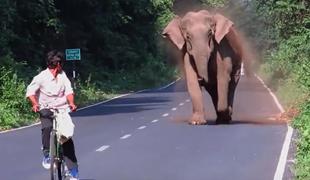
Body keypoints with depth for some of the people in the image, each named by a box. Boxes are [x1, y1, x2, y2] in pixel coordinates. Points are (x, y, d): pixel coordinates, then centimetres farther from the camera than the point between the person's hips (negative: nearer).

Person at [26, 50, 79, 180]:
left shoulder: (62, 75, 3)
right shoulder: (42, 77, -9)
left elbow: (69, 90, -3)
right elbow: (30, 91, -14)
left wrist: (71, 103, -23)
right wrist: (35, 104, -33)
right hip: (46, 109, -3)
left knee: (67, 138, -4)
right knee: (47, 128, -34)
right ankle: (47, 155, -12)